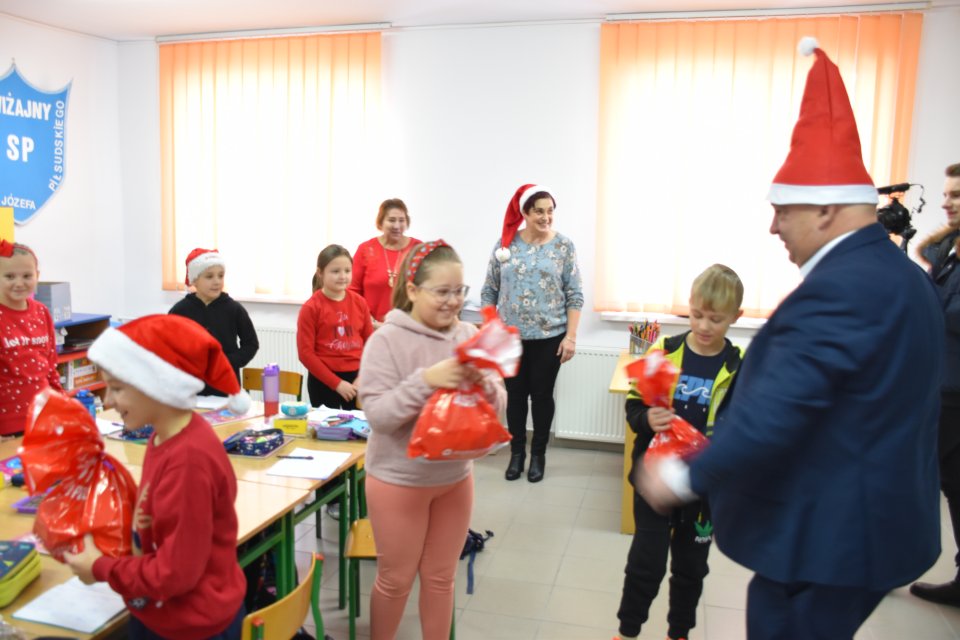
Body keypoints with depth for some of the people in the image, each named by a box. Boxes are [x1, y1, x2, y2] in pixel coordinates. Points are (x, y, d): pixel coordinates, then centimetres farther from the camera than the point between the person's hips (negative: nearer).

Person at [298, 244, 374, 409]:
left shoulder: (359, 303, 4)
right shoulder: (311, 308, -7)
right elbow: (306, 352, -9)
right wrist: (336, 383, -12)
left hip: (356, 379, 3)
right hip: (324, 381, -3)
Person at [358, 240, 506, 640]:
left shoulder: (469, 336, -4)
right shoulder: (387, 339, -16)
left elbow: (498, 403, -3)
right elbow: (378, 414, -21)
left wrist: (482, 383, -25)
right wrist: (427, 380, -33)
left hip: (455, 477, 4)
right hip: (399, 479, -3)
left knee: (441, 577, 19)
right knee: (396, 579, 14)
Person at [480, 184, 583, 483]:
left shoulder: (563, 246, -3)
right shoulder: (505, 243, -1)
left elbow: (574, 296, -3)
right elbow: (489, 292, 3)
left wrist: (571, 336, -9)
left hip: (549, 337, -1)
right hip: (511, 337, 1)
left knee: (542, 395, 9)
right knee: (515, 395, 11)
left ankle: (538, 454, 26)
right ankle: (517, 452, 28)